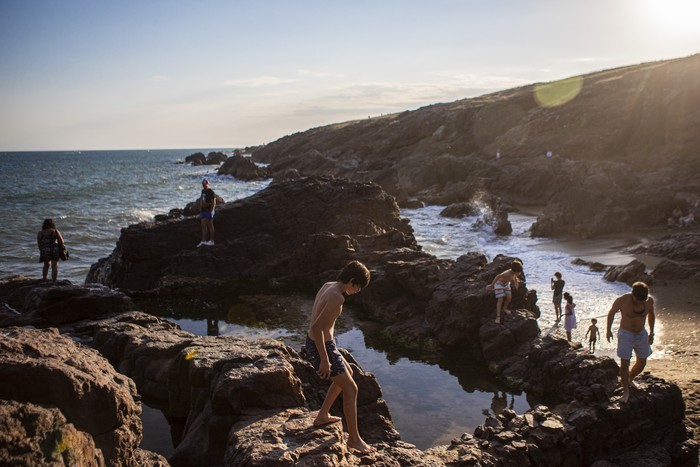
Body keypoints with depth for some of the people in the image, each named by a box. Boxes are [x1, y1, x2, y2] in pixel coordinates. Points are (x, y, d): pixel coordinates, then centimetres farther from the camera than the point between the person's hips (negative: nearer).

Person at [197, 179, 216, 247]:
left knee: (210, 226, -2)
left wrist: (211, 212, -20)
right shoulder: (203, 191, 13)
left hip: (209, 211, -8)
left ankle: (211, 241, 5)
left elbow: (214, 203, -15)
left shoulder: (211, 192, -11)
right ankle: (203, 241, 5)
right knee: (203, 226, 4)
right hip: (203, 211, 8)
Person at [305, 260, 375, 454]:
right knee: (351, 389, 2)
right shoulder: (337, 297, -25)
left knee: (347, 373, 28)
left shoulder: (327, 285, 4)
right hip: (321, 348, -10)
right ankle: (354, 438, 15)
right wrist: (325, 359, -23)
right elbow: (316, 327, -30)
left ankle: (322, 416, 36)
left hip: (314, 343, 10)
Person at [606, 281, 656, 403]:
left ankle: (630, 379, 39)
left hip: (642, 335, 4)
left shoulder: (649, 301, -13)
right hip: (625, 335, -4)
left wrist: (651, 332, 8)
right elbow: (611, 313, -4)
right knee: (624, 364, -8)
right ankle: (626, 390, 9)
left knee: (642, 363, 13)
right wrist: (608, 330, 2)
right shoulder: (622, 300, -23)